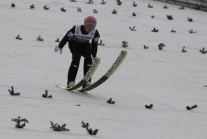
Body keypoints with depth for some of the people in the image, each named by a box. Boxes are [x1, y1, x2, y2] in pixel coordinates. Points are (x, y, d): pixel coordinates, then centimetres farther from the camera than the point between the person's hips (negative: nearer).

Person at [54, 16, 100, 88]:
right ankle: (71, 81, -27)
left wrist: (94, 56, 0)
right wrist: (60, 47, -6)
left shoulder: (95, 33, -22)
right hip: (74, 43, -3)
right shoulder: (76, 29, -31)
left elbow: (94, 45, -5)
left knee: (88, 58, -22)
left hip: (85, 45, 3)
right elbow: (66, 37, -15)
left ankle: (87, 82, -21)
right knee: (76, 57, -26)